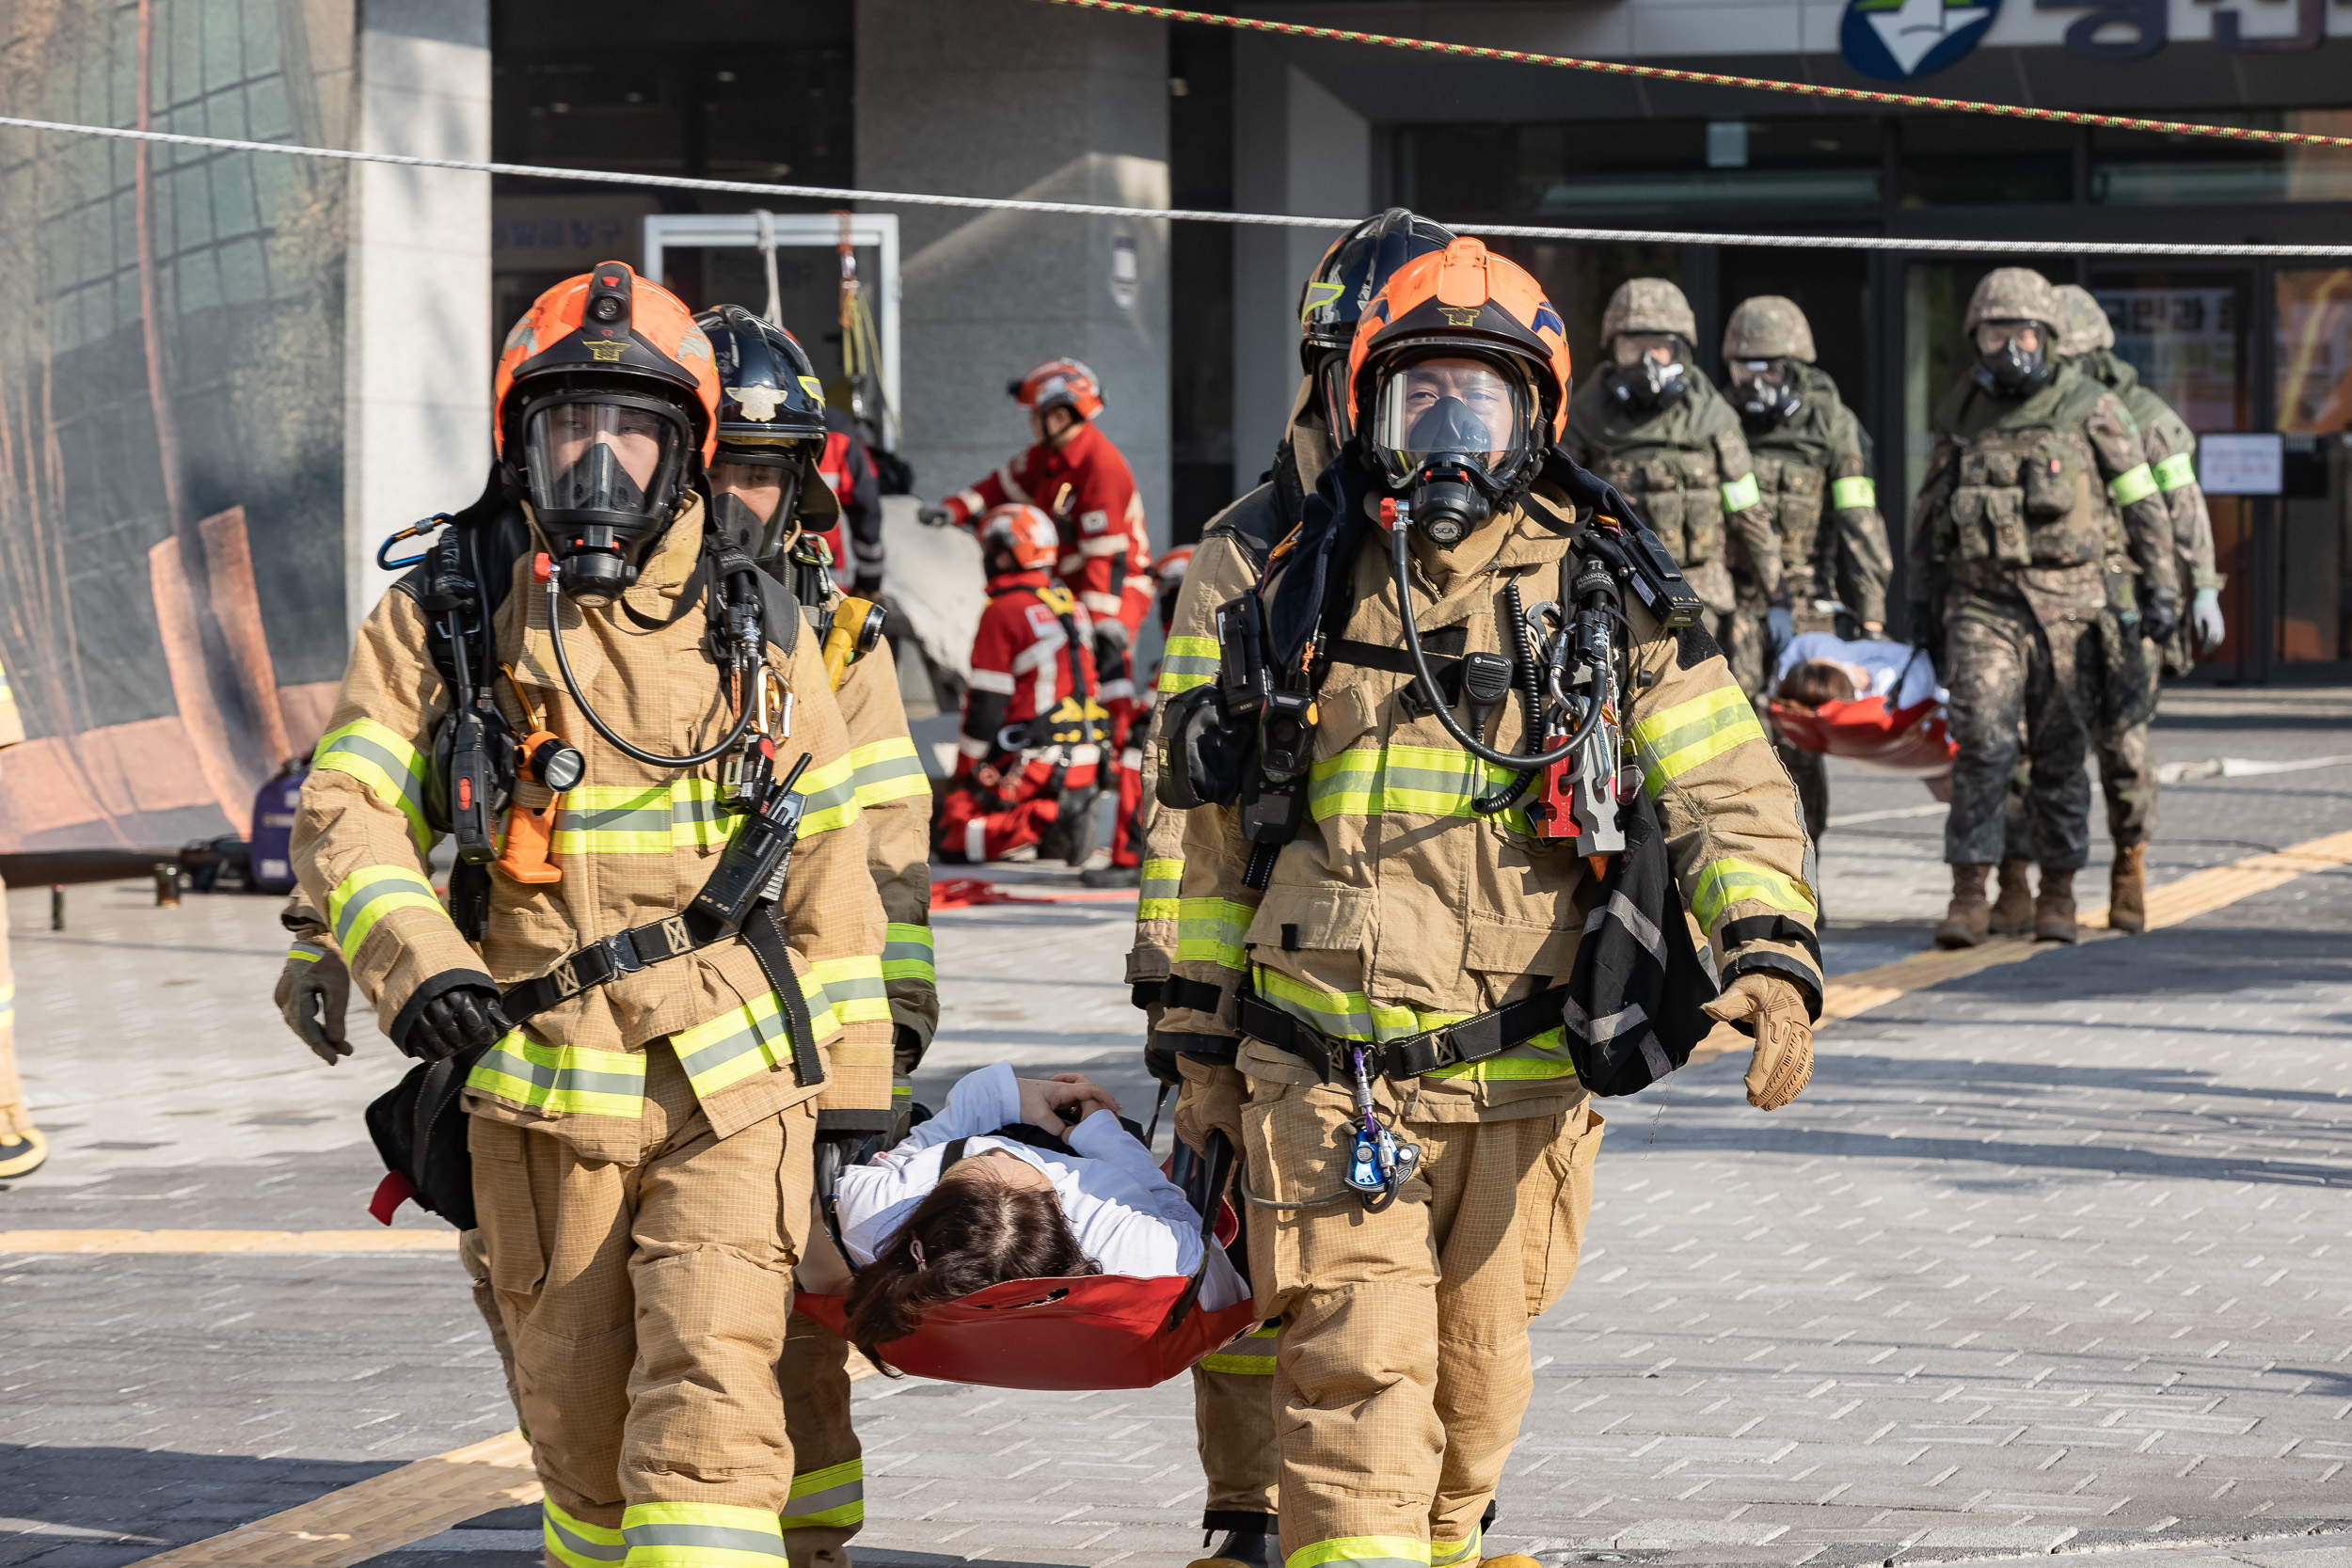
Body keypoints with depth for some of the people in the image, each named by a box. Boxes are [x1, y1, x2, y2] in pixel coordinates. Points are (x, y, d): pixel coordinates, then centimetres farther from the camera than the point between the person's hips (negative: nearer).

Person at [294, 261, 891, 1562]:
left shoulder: (754, 628, 5)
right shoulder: (440, 616, 3)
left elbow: (826, 863, 10)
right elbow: (344, 813, -5)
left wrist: (852, 1087, 10)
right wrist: (412, 964, -24)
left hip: (732, 1086, -1)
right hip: (538, 1094, 1)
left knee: (707, 1408, -15)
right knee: (579, 1431, 9)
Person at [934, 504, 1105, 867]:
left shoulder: (1002, 613, -12)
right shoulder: (1071, 607, 13)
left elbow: (985, 707, -12)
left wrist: (964, 773, -2)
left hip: (1032, 764, -8)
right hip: (1084, 760, 8)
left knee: (950, 838, -9)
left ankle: (1036, 823, -24)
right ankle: (1062, 815, 2)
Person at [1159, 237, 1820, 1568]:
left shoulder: (1605, 594, 3)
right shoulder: (1299, 594, 8)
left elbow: (1729, 792, -3)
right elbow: (1217, 833, 15)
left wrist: (1770, 961, -21)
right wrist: (1201, 1038, 13)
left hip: (1523, 1080, 0)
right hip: (1329, 1076, 0)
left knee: (1478, 1377, 13)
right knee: (1355, 1377, -10)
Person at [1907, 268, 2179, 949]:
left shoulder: (2091, 410, 0)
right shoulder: (1962, 415, 9)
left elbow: (2143, 504, 4)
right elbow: (1929, 512, 19)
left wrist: (2161, 589, 0)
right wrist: (1923, 600, 19)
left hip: (2069, 604, -1)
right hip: (1982, 604, 1)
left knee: (2061, 753, 4)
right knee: (1981, 745, -10)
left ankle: (2058, 895, 15)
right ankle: (1969, 897, -9)